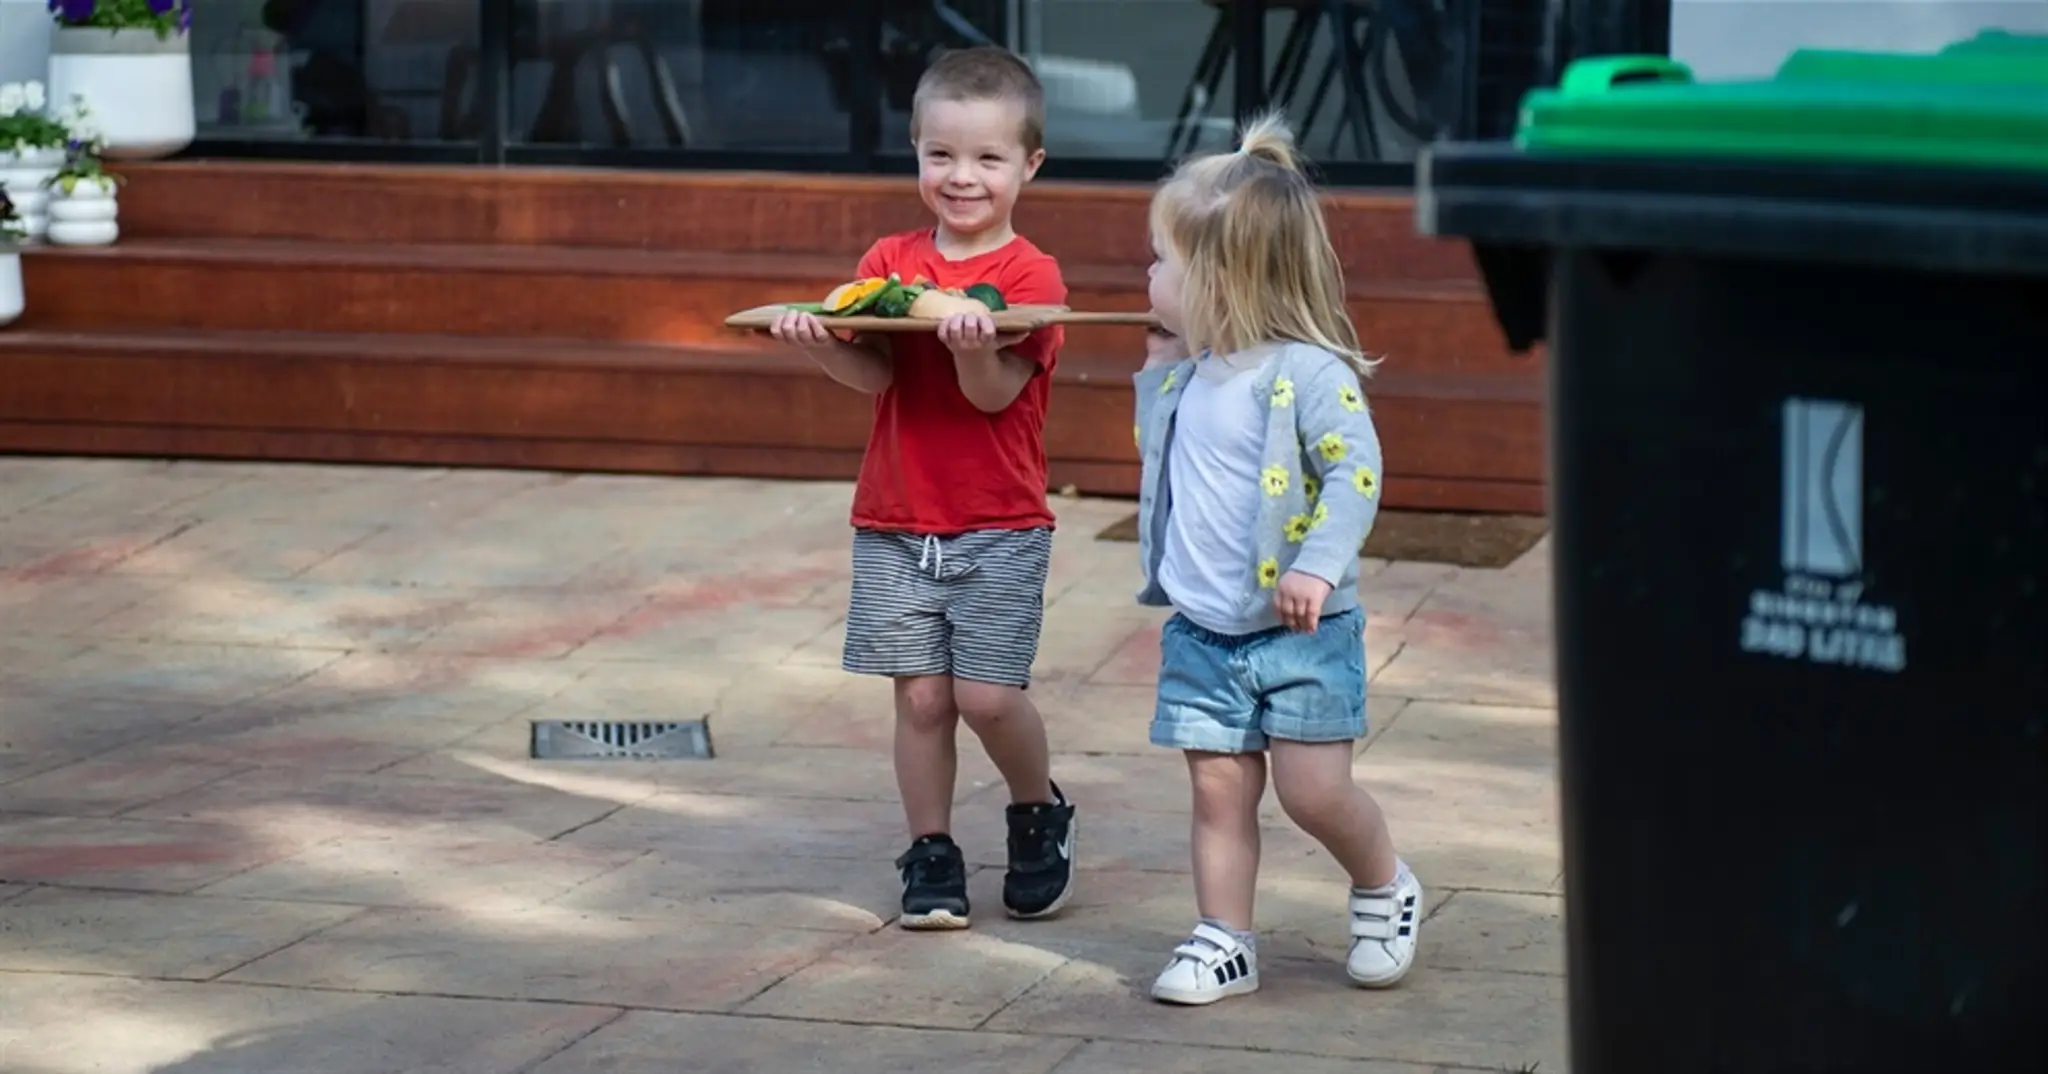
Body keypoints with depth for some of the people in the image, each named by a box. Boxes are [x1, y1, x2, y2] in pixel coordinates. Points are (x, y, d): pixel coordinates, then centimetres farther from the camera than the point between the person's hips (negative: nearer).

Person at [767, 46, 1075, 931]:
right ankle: (931, 855, 15)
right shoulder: (889, 263, 6)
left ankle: (1040, 813, 20)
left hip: (999, 528, -3)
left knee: (986, 693, -7)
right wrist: (817, 338, -24)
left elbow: (994, 393, -16)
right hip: (895, 524, 3)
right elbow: (873, 374, -6)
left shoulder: (1030, 277, -6)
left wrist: (973, 343, -36)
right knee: (920, 692, 2)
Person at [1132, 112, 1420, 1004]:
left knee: (1313, 789, -4)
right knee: (1219, 789, 7)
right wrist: (1159, 371, 13)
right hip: (1202, 631, 6)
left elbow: (1355, 473, -22)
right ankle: (1224, 940, 15)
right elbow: (1159, 460, 25)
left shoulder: (1307, 374, -16)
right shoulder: (1187, 379, 8)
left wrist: (1319, 565, -33)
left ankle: (1384, 889, 22)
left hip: (1299, 631, -6)